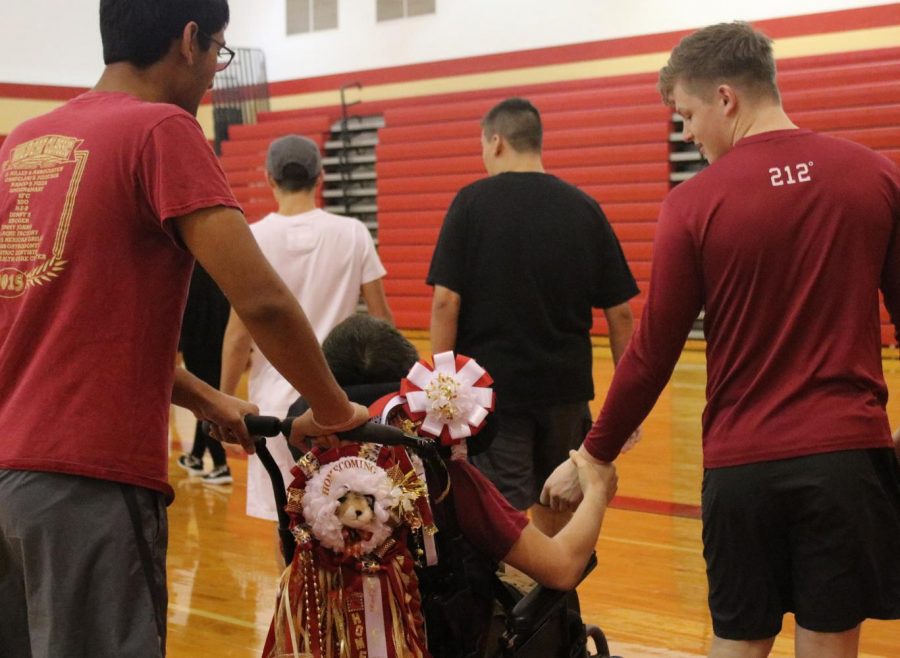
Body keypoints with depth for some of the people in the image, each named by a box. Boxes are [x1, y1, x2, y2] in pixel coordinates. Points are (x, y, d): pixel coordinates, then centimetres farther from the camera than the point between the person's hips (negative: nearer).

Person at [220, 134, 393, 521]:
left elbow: (239, 333, -6)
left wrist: (226, 401, 5)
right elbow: (380, 318, 1)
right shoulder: (352, 234, -2)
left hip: (276, 399, -1)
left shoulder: (253, 237, -6)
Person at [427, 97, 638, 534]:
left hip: (490, 387, -3)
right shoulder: (584, 208, 2)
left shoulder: (472, 202, -6)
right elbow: (619, 312, 2)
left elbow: (446, 302, -11)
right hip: (565, 388, 3)